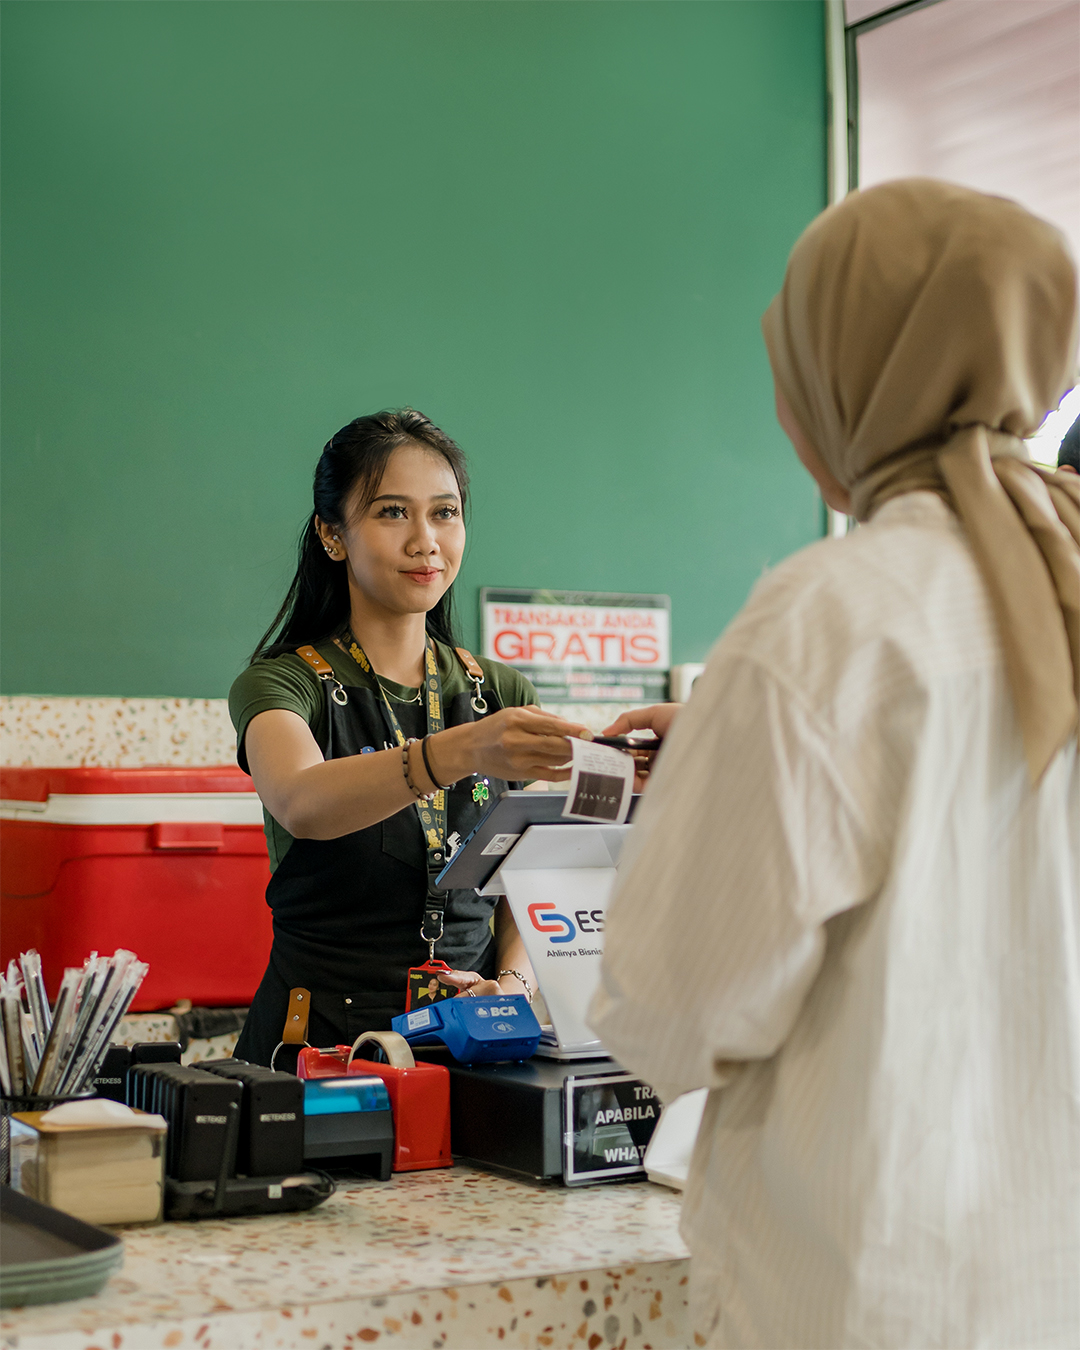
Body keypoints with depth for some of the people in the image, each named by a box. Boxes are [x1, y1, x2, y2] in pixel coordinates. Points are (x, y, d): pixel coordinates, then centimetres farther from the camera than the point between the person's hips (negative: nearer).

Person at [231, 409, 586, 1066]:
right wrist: (460, 751, -41)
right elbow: (301, 804, -24)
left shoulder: (504, 694, 12)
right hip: (323, 1035, -3)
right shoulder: (282, 684, -1)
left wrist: (514, 984, -9)